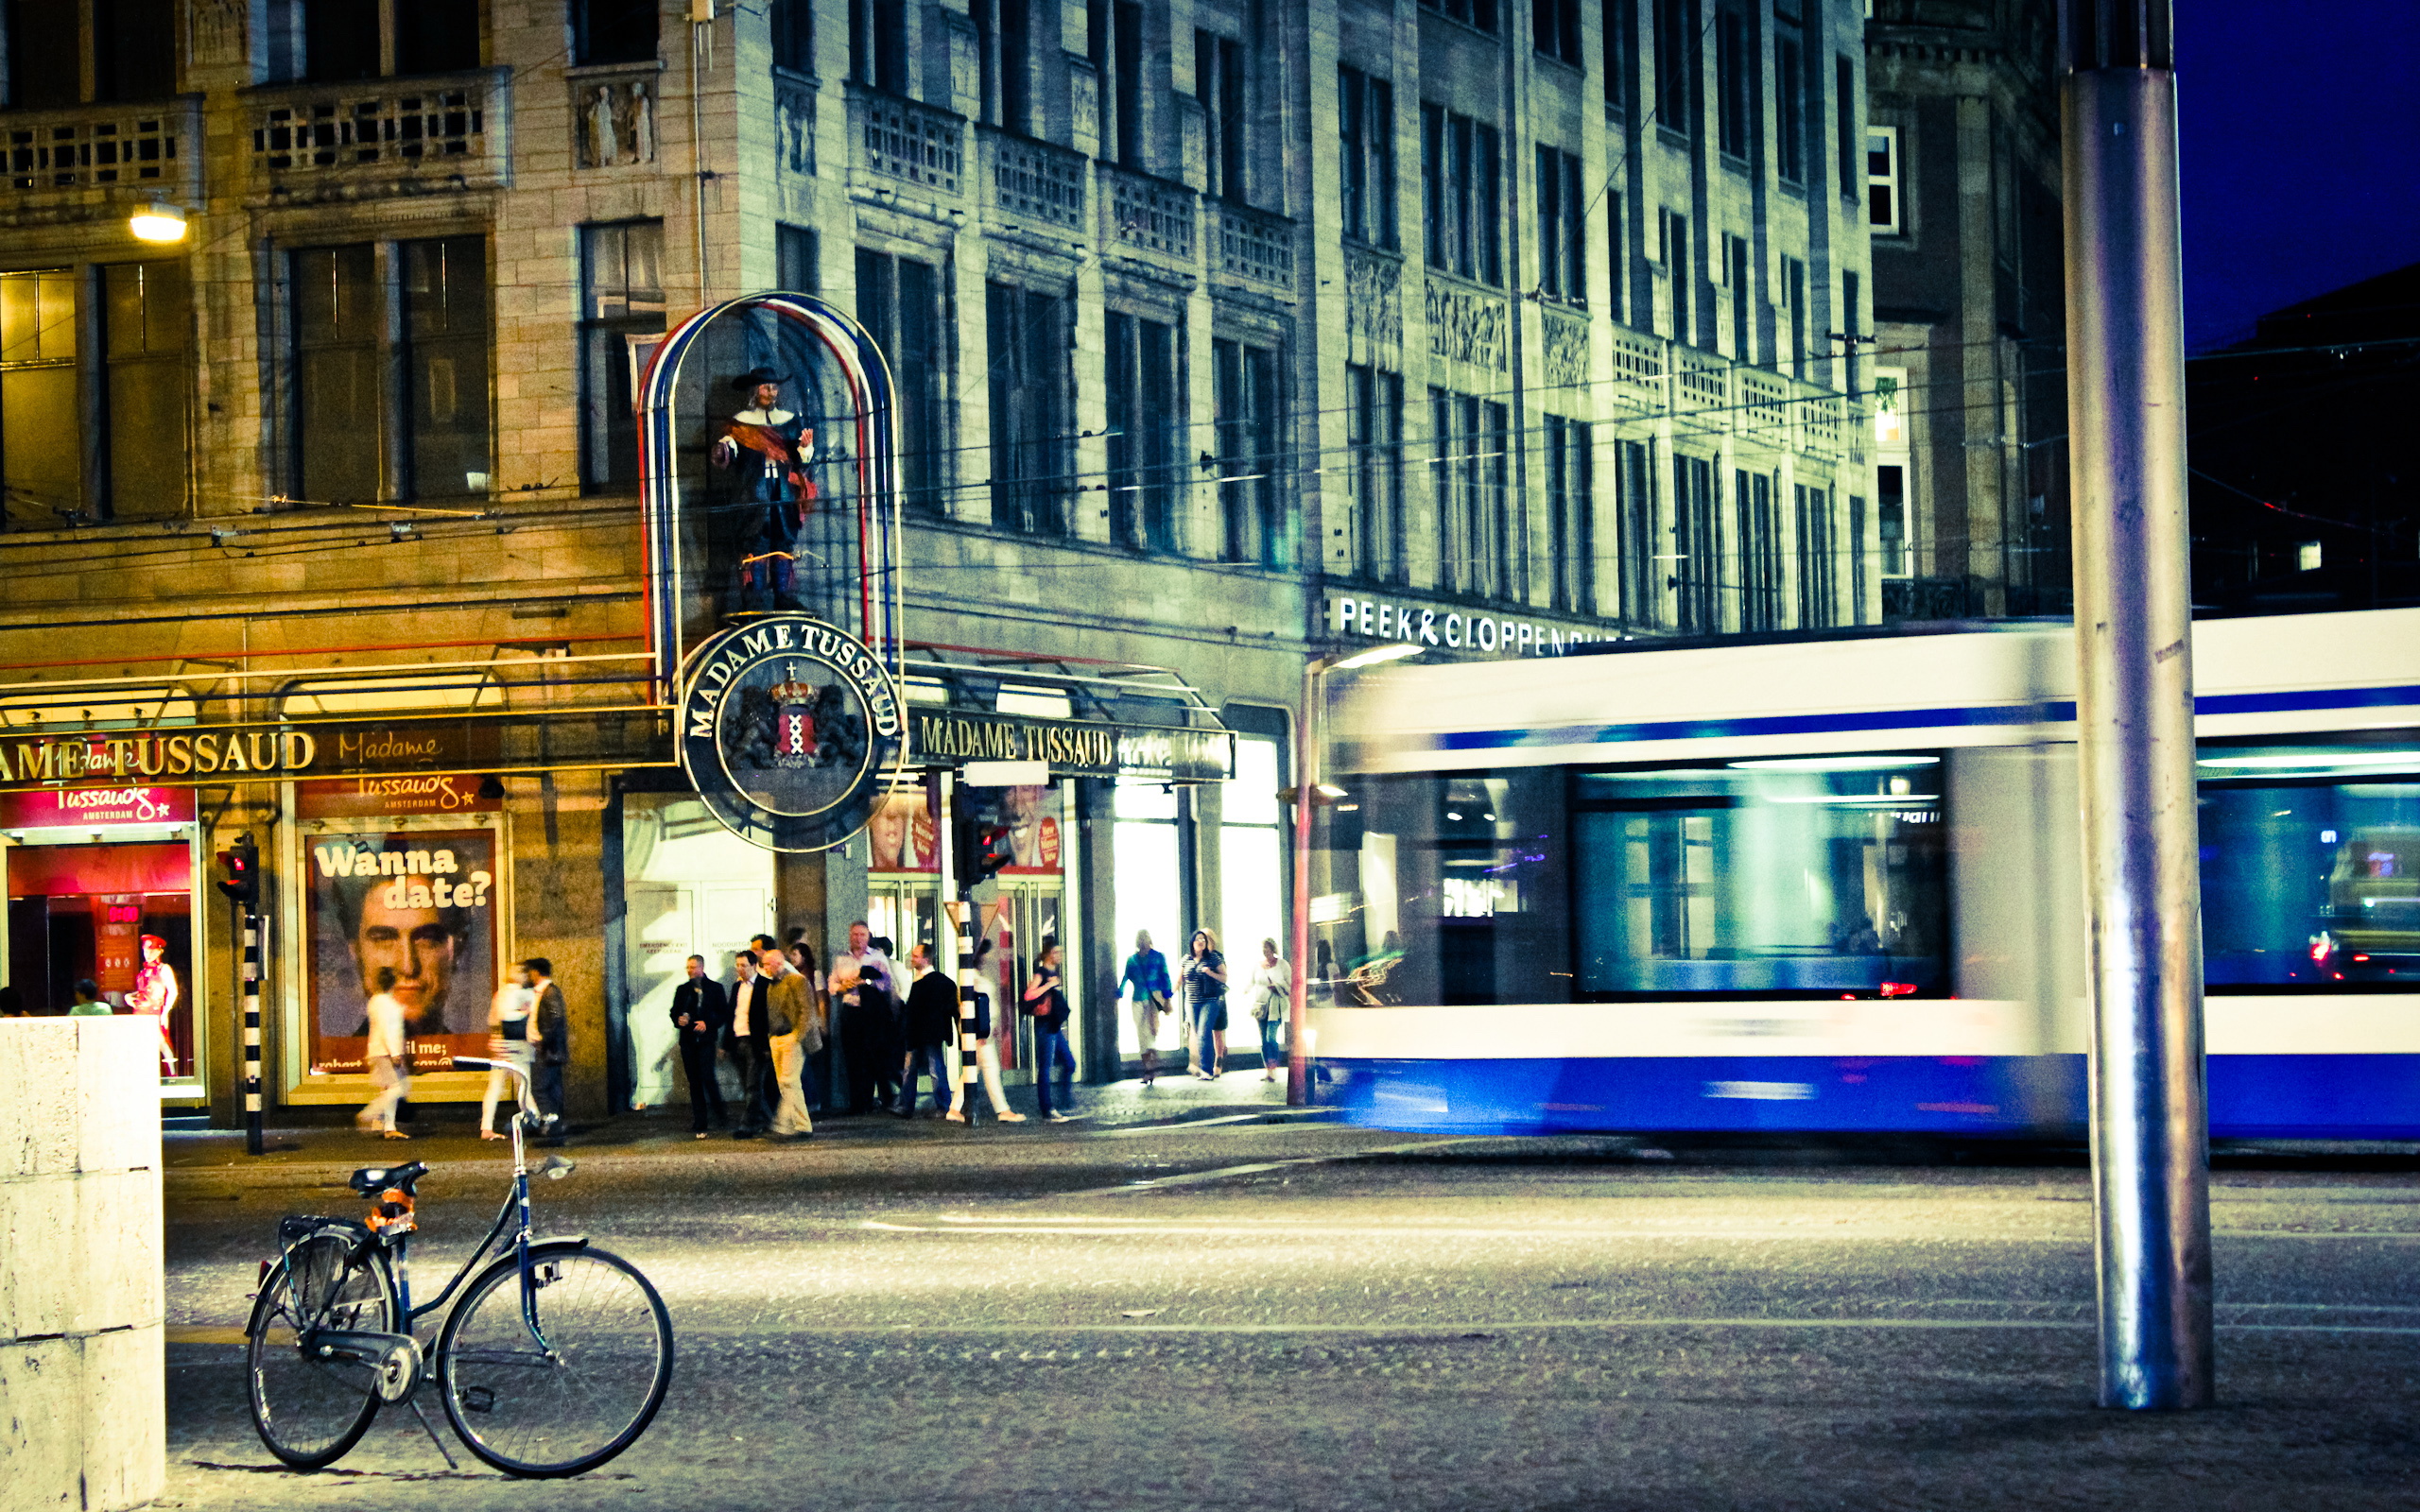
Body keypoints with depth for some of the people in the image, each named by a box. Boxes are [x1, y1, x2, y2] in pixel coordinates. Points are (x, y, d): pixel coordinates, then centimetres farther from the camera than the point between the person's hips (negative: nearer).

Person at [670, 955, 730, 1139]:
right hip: (688, 1040, 4)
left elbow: (724, 1014, 3)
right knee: (694, 1082, 2)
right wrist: (678, 1020, -4)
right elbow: (674, 1013, 19)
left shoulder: (715, 988, 6)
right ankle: (699, 1125, 3)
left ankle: (720, 1113, 4)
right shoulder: (682, 990, 16)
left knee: (707, 1076, -17)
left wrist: (708, 1024, -12)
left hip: (706, 1039, -4)